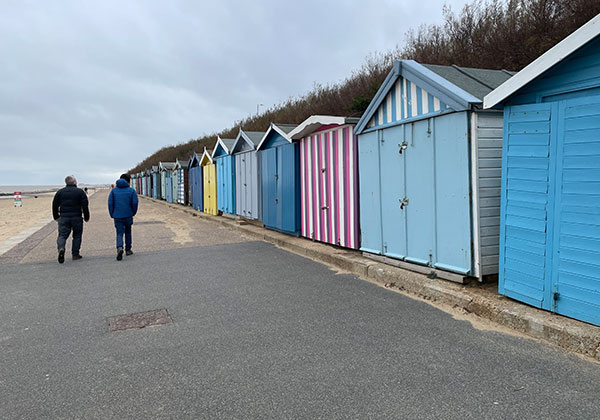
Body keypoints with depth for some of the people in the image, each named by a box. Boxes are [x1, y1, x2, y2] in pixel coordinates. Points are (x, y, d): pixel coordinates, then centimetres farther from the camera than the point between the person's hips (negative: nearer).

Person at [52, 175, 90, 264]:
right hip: (76, 218, -2)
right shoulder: (80, 192, -1)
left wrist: (56, 216, 21)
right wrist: (86, 217, 5)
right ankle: (75, 254, 11)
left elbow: (55, 205, 11)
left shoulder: (60, 192, 8)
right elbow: (85, 206, -4)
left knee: (62, 235, 3)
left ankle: (61, 248, -25)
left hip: (63, 218, 2)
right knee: (77, 236, 10)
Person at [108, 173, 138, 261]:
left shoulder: (113, 190, 4)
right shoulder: (131, 190, -2)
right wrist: (133, 213, 9)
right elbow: (135, 203, -7)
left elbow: (110, 203, 0)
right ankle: (128, 250, 24)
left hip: (117, 216, 1)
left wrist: (112, 214, 8)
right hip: (128, 216, 0)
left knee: (119, 233, 2)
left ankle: (119, 248, -24)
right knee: (128, 232, 18)